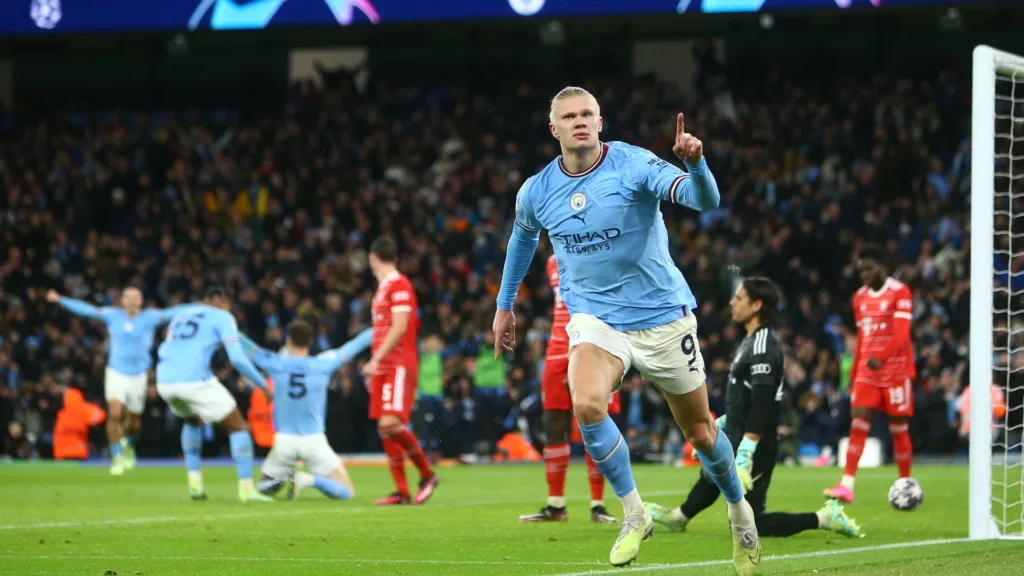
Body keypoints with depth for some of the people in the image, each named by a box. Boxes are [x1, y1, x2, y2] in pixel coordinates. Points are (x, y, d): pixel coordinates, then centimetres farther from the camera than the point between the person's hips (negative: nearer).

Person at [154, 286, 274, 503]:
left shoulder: (181, 314, 25)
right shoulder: (222, 317, 6)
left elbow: (162, 352, 31)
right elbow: (237, 358, -4)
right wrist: (262, 384, 5)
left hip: (165, 381, 6)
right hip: (195, 380, -6)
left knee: (193, 422, 35)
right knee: (238, 427, 9)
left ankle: (195, 482, 24)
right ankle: (246, 488, 0)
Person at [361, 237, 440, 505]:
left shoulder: (399, 285, -9)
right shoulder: (383, 287, 18)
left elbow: (399, 328, -17)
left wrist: (375, 360, -20)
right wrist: (375, 366, 21)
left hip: (399, 366, -9)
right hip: (384, 369, 9)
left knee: (391, 423, -22)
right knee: (384, 429, 3)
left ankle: (427, 474, -7)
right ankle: (401, 491, 4)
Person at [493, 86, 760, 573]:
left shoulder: (634, 165, -15)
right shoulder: (536, 191, -3)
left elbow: (705, 200, -28)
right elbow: (523, 236, 20)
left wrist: (695, 163, -48)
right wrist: (504, 304, 25)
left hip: (661, 314, -2)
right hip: (594, 318, 2)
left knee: (699, 432, 8)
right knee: (586, 405, -28)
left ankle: (739, 511, 37)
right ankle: (634, 514, -12)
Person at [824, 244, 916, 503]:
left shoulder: (900, 293, -7)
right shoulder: (860, 298, 13)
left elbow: (901, 334, -16)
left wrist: (881, 358, -30)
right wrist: (853, 375, 17)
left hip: (896, 372, -5)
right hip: (866, 372, 5)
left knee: (899, 429, 2)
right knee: (857, 424, -8)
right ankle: (847, 485, -15)